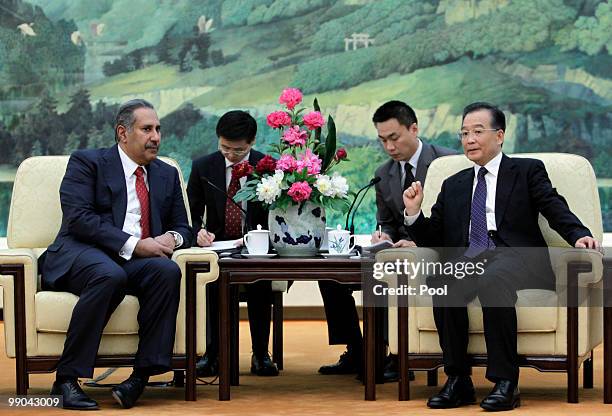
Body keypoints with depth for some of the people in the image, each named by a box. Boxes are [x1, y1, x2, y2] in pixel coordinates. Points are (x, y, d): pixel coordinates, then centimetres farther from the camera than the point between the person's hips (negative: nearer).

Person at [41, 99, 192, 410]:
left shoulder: (167, 175, 22)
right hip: (82, 254, -5)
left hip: (137, 261, 5)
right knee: (110, 275, -39)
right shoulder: (86, 162, 4)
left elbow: (182, 227, 22)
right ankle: (67, 378, -30)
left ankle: (142, 374, -29)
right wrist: (133, 244, -18)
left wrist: (172, 238, -5)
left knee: (168, 270, -29)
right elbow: (78, 218, -10)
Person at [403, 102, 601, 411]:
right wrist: (413, 213, 5)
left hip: (518, 259, -3)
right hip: (469, 261, 3)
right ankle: (458, 380, -25)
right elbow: (433, 240, 24)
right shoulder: (453, 185, 27)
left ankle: (506, 383, -33)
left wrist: (579, 235, -21)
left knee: (491, 280, -38)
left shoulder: (528, 171, 16)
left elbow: (555, 209, -1)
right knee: (442, 281, -32)